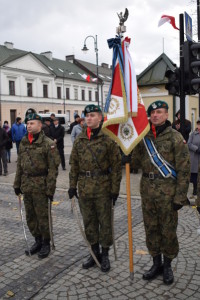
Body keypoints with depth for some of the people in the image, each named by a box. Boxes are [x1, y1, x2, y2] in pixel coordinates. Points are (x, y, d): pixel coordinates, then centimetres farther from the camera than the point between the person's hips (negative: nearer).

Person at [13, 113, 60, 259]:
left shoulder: (48, 144, -12)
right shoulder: (23, 142, 8)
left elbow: (53, 168, -13)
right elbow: (19, 165, 14)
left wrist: (50, 189, -16)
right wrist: (17, 184, 12)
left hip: (41, 186, -6)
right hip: (26, 185, 6)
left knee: (43, 216, 4)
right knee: (30, 216, 15)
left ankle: (46, 243, 23)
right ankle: (38, 241, 33)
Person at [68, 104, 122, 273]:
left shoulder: (108, 138, -8)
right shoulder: (80, 139, 7)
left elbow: (116, 165, -8)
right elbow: (74, 164, 11)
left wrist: (115, 189, -10)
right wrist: (72, 185, 8)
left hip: (103, 188, -5)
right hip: (84, 188, 5)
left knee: (105, 222, 7)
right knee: (89, 222, 14)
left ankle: (105, 255, 25)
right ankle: (95, 253, 31)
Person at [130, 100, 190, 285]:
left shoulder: (175, 137, -7)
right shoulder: (144, 137, 7)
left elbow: (184, 169, -10)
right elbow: (136, 163, 9)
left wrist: (180, 196, -13)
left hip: (167, 191, -4)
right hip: (147, 190, 4)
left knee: (168, 231, 8)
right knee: (151, 228, 13)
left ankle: (167, 266, 27)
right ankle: (156, 263, 31)